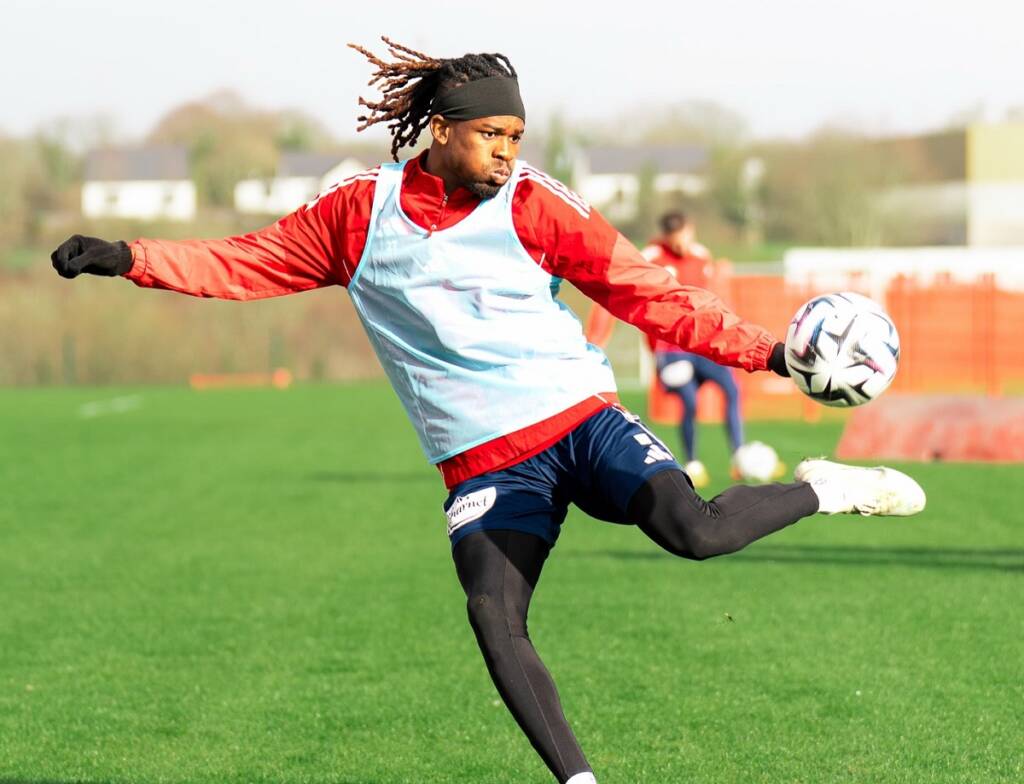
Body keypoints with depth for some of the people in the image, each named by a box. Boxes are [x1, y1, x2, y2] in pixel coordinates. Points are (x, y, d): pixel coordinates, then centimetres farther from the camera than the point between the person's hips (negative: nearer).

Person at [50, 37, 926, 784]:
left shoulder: (534, 206, -2)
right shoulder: (359, 213, 4)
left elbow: (648, 295, 0)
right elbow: (250, 264, 11)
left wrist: (770, 352, -4)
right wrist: (128, 258, 1)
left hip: (582, 421, -2)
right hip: (487, 464, 2)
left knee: (695, 530, -26)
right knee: (494, 619, -20)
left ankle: (824, 489, 2)